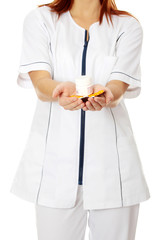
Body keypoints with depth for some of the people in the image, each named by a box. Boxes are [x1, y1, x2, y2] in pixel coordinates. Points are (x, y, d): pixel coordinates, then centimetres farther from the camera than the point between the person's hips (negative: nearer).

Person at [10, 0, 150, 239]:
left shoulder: (128, 26, 6)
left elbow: (119, 85, -8)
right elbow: (39, 81, -8)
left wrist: (104, 94, -32)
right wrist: (60, 90, -32)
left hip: (111, 158, 1)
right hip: (55, 150, 0)